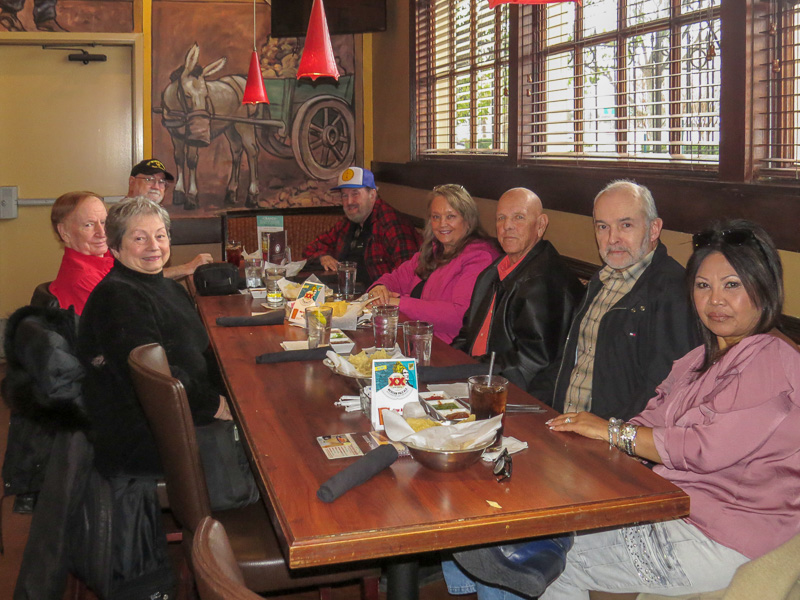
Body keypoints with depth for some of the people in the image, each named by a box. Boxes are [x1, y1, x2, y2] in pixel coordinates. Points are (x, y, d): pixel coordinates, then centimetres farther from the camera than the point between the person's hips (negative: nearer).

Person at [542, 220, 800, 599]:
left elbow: (706, 447, -23)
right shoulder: (704, 358, 15)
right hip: (671, 507, 8)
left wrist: (613, 431, -15)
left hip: (716, 539, -8)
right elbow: (655, 418, 7)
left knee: (560, 560, -7)